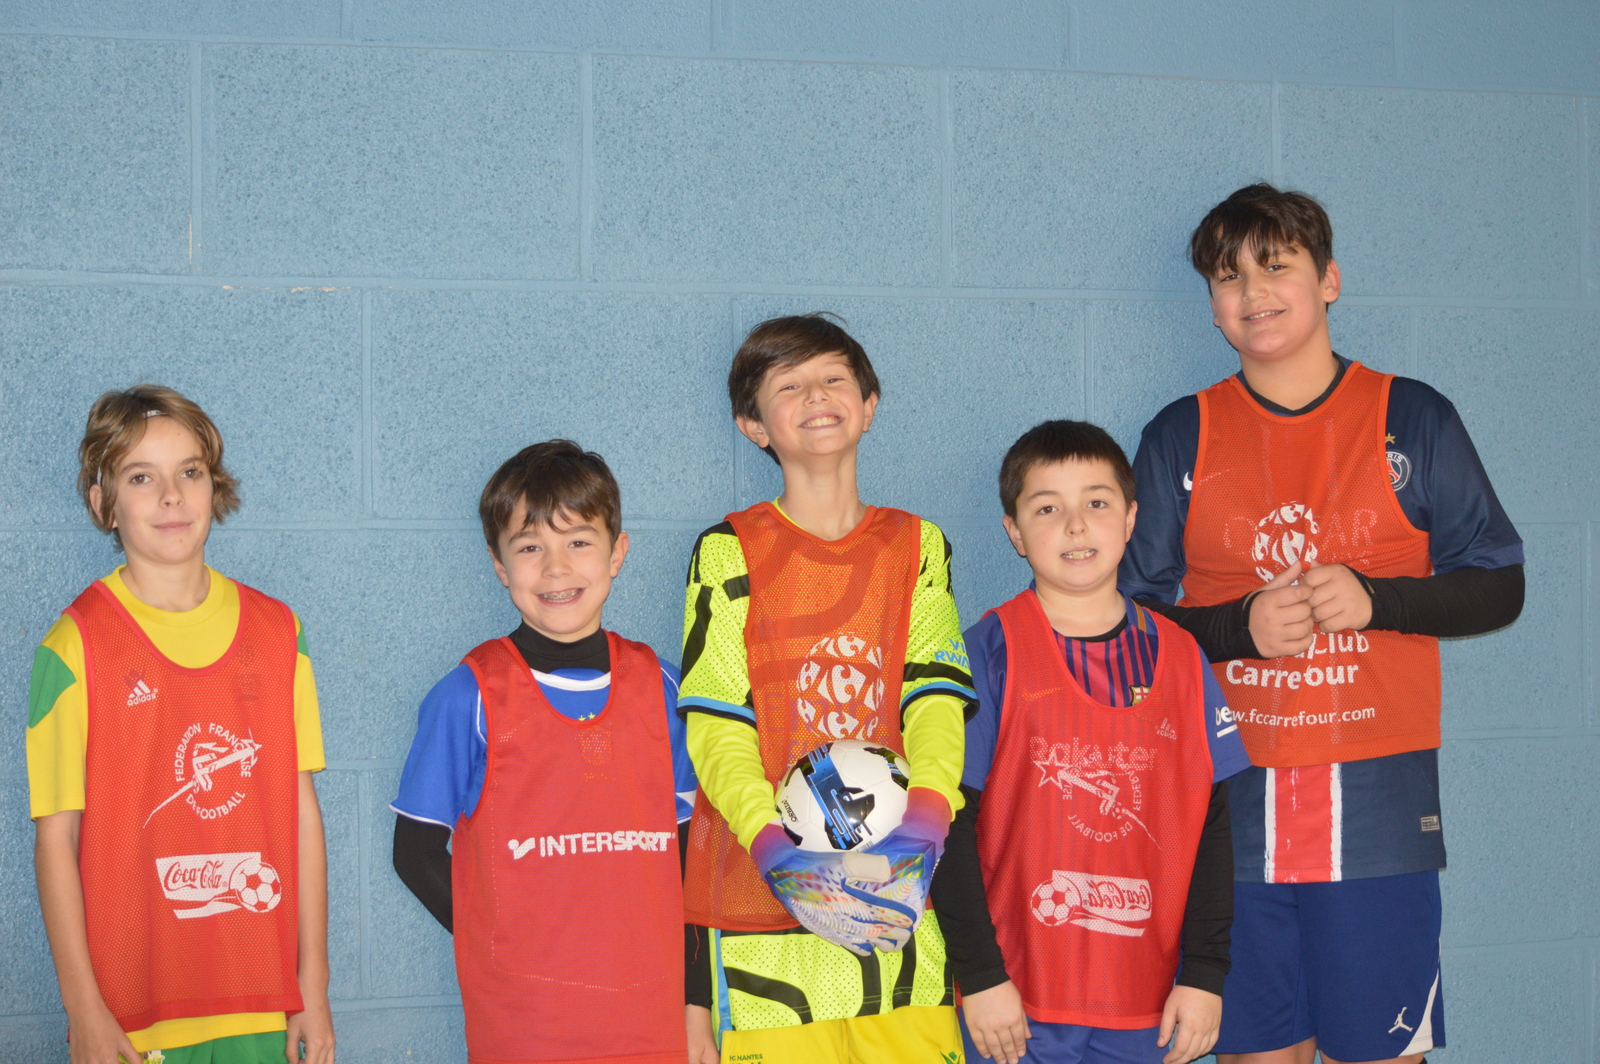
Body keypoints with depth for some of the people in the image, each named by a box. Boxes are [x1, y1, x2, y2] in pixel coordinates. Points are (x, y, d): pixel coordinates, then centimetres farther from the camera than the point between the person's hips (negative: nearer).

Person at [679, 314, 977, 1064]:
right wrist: (778, 852, -22)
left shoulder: (917, 546, 11)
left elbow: (936, 705, 0)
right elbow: (715, 734, -6)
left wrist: (921, 827, -19)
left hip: (893, 906, 2)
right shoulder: (730, 553, 1)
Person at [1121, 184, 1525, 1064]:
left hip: (1379, 794, -1)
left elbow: (1498, 588, 6)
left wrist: (1375, 599, -11)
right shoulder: (1180, 436, 7)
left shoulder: (1412, 417, 5)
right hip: (1232, 797, 1)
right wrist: (1239, 627, -11)